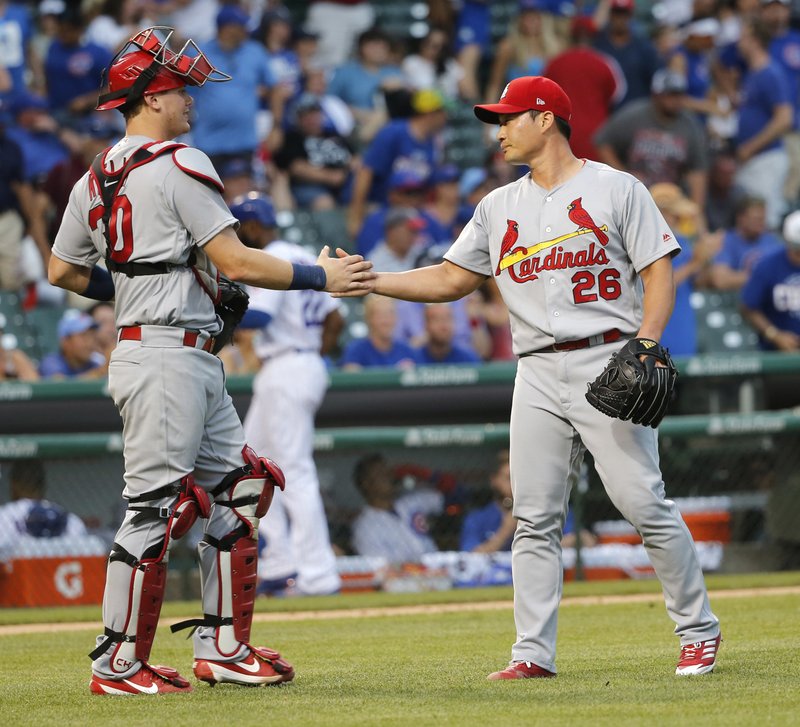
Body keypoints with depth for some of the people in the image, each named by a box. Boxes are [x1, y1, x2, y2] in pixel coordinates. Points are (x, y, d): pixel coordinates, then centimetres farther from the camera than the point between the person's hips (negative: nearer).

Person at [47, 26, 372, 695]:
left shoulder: (94, 181, 14)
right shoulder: (177, 165, -12)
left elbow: (63, 271, 21)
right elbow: (236, 262, -16)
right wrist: (319, 277, -9)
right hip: (167, 358, -10)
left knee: (238, 490, 13)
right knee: (157, 509, -7)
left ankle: (224, 647, 14)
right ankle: (119, 665, -3)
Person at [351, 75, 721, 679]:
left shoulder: (616, 189, 3)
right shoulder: (499, 208, 18)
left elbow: (659, 271, -1)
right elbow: (451, 279, 18)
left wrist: (646, 342, -17)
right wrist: (366, 281, 6)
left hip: (607, 363, -5)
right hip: (539, 375, 5)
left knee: (645, 504, -9)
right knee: (535, 519, 0)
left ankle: (698, 630, 2)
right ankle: (534, 652, 2)